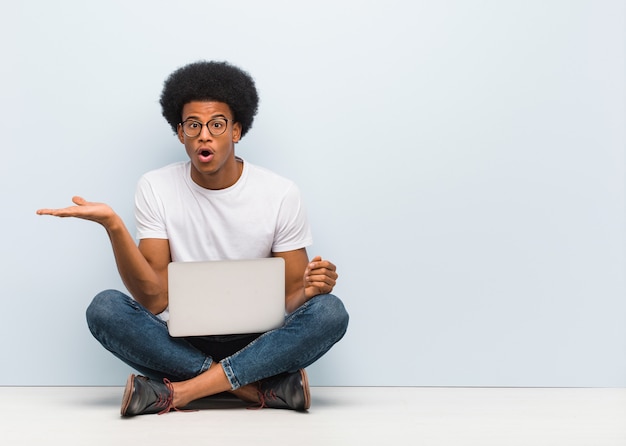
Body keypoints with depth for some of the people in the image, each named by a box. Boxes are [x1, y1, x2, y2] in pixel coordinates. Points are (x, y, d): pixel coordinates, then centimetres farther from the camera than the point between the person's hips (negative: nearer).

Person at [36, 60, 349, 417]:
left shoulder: (281, 194, -3)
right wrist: (114, 225, -23)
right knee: (104, 309, -27)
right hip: (181, 342, 0)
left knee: (329, 311, -28)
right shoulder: (155, 189, -2)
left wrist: (309, 289, -25)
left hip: (256, 343, 0)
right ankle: (264, 387, -26)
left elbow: (290, 299, -1)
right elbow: (154, 299, -10)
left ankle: (176, 392, -26)